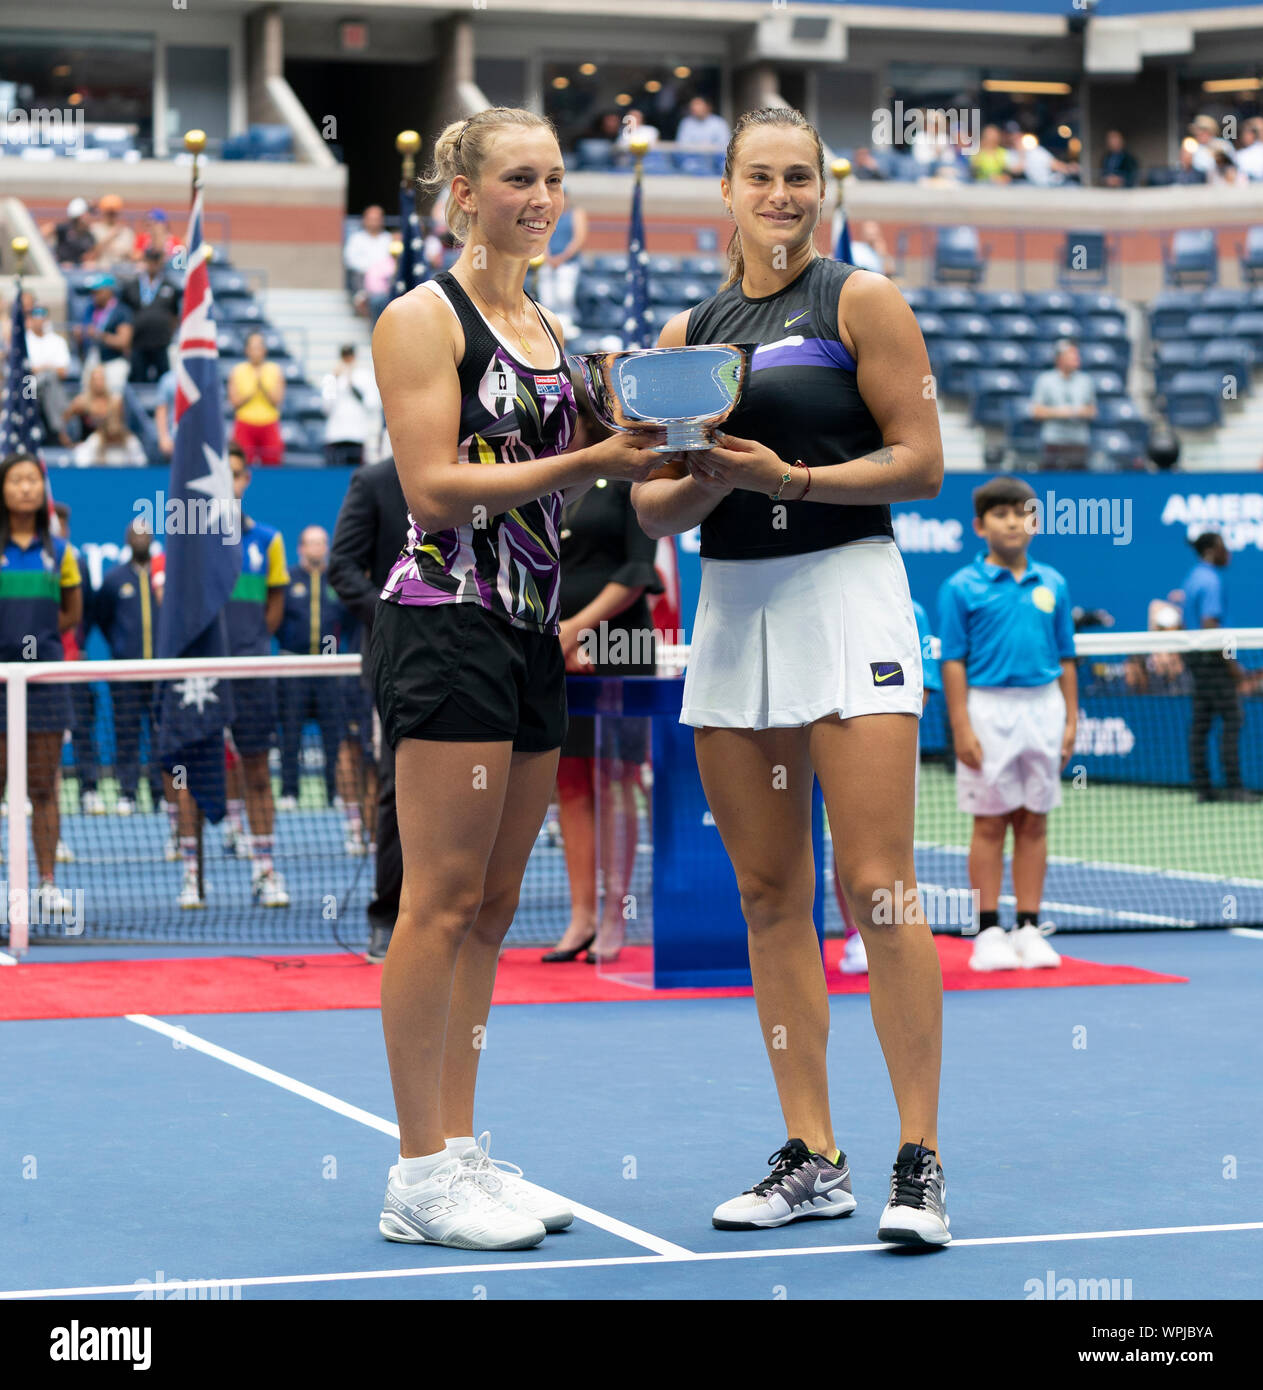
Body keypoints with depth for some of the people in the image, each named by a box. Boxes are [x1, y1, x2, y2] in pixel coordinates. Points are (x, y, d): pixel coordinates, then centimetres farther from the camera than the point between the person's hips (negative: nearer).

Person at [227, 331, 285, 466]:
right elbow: (234, 402, -2)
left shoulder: (276, 371, 6)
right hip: (245, 424, -1)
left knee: (272, 463, -5)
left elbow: (277, 401, -3)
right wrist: (253, 390, -12)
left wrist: (262, 385, -14)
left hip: (269, 425, 1)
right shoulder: (237, 371, 5)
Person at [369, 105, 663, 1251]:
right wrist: (586, 462, -19)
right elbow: (435, 489, -14)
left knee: (491, 908, 9)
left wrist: (626, 438, 2)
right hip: (446, 627, -8)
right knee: (443, 900, -8)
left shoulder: (549, 328, 18)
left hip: (531, 631, 8)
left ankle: (462, 1153, 14)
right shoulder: (424, 317, -5)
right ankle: (420, 1176, -3)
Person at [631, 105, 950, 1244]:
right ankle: (812, 1160, 11)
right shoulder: (688, 333, 13)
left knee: (876, 888, -10)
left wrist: (794, 478, -17)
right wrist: (706, 483, -10)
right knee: (770, 896, 5)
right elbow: (653, 508, 12)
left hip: (846, 590, -5)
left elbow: (923, 462, -5)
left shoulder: (860, 301, 1)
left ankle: (920, 1161, -5)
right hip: (731, 607, 5)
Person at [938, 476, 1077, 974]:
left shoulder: (1052, 584, 8)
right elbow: (953, 661, -5)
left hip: (1042, 706, 3)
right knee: (990, 823, 1)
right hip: (989, 707, -3)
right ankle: (988, 933, 6)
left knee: (1034, 821, 6)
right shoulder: (962, 588, -3)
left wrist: (1070, 719, 6)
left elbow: (1065, 658, 12)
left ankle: (1029, 929, 12)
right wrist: (961, 727, -11)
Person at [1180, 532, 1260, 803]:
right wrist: (1231, 664, -19)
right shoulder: (1211, 581, -15)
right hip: (1212, 658, -10)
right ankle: (1233, 786, -10)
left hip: (1196, 656, 10)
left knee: (1200, 723, 7)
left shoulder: (1193, 578, 15)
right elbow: (1209, 626, -22)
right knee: (1231, 720, -8)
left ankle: (1202, 787, 8)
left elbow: (1186, 623, 21)